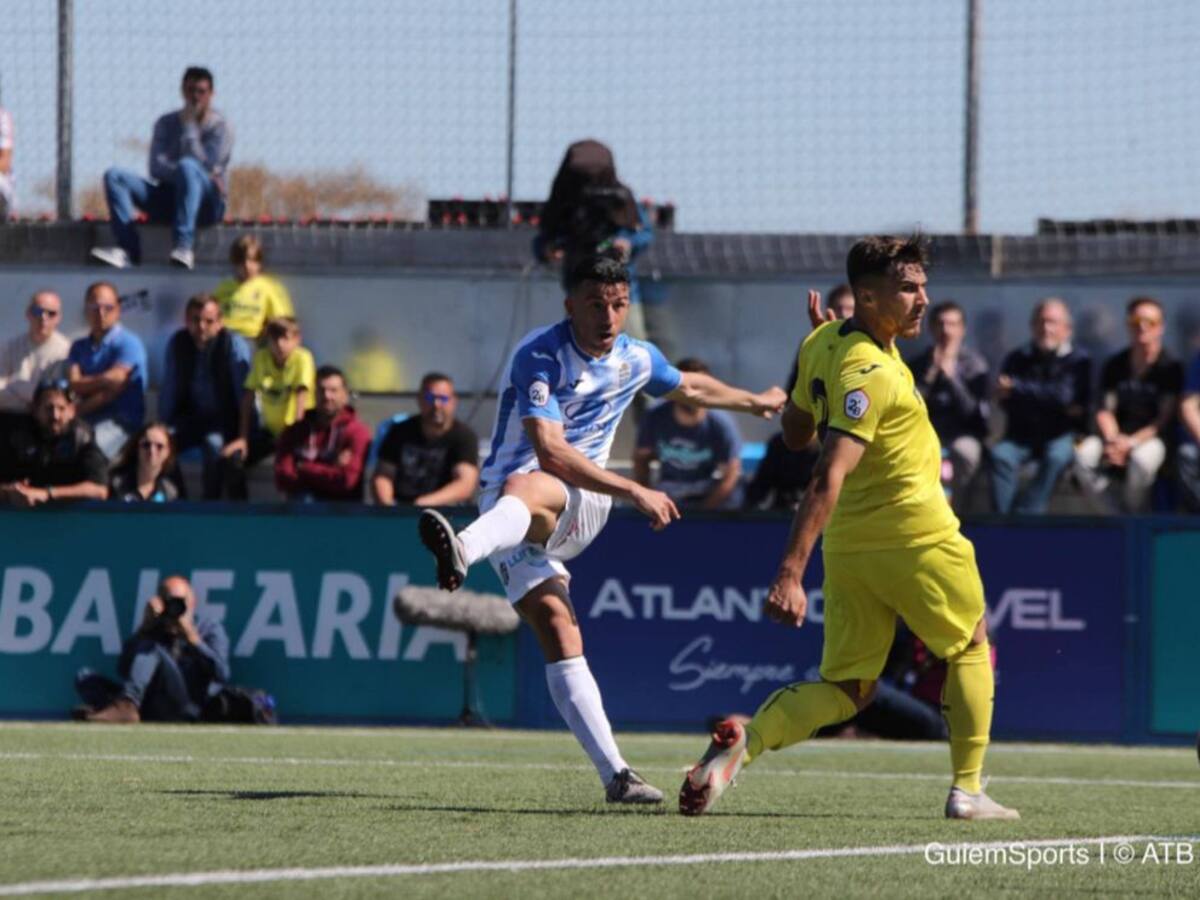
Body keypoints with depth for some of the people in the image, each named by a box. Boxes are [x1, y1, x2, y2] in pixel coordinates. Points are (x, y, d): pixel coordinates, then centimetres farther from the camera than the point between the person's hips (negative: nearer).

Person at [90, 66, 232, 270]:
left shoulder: (220, 127, 0)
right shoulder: (166, 123, 11)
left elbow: (204, 166, -14)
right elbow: (156, 168, -1)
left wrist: (189, 127, -11)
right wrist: (181, 173, -19)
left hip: (207, 204, -4)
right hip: (167, 200, 4)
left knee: (187, 166, -37)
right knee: (114, 176, -14)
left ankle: (184, 247, -48)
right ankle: (127, 249, -33)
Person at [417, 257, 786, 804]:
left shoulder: (637, 360, 9)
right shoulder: (539, 356, -11)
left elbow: (691, 387, 34)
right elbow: (550, 452, -21)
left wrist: (756, 402, 48)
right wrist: (635, 492, -22)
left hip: (579, 508, 4)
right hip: (508, 507, -4)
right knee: (557, 631, -22)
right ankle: (614, 775, -27)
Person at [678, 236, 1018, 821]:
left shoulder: (821, 345, 3)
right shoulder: (869, 373, -23)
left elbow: (795, 434, 19)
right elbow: (829, 478, -31)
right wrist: (790, 574, -36)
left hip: (849, 547, 7)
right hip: (916, 537, -7)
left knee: (845, 690, 8)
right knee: (971, 651, 17)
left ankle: (744, 741, -17)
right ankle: (967, 789, 17)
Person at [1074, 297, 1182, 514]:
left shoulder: (1171, 368, -6)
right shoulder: (1115, 366, 7)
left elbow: (1166, 419, -11)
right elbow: (1105, 411, 3)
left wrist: (1132, 442, -23)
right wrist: (1113, 440, -19)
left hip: (1151, 438, -4)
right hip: (1118, 437, 4)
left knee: (1142, 457, -39)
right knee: (1084, 455, -28)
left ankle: (1134, 513, -15)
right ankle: (1118, 515, -14)